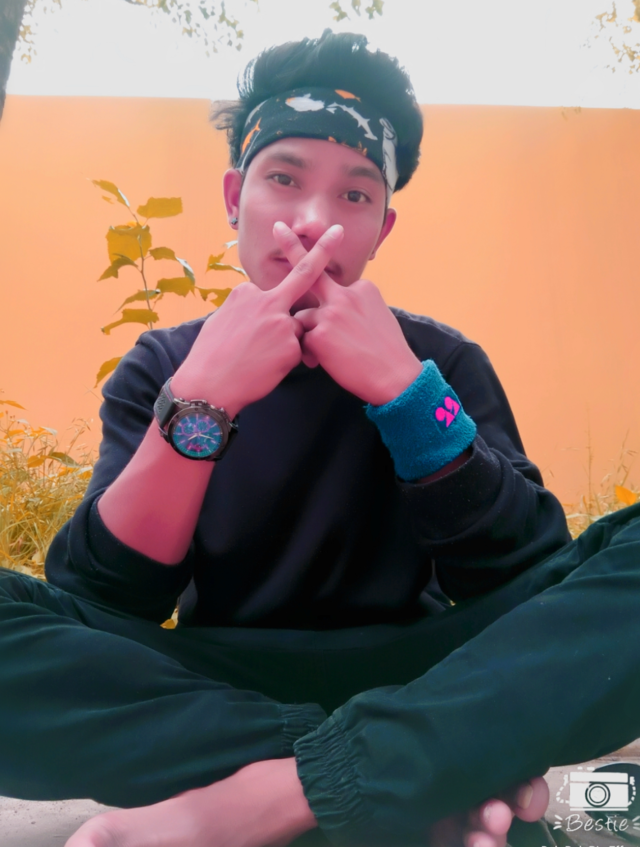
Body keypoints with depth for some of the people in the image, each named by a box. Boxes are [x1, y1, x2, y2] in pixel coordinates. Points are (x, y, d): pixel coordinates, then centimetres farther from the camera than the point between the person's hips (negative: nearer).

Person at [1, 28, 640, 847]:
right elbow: (95, 603, -9)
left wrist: (405, 391, -20)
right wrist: (202, 399, -22)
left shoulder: (441, 361, 2)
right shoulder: (162, 366, 3)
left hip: (412, 684, 0)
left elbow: (531, 579, -10)